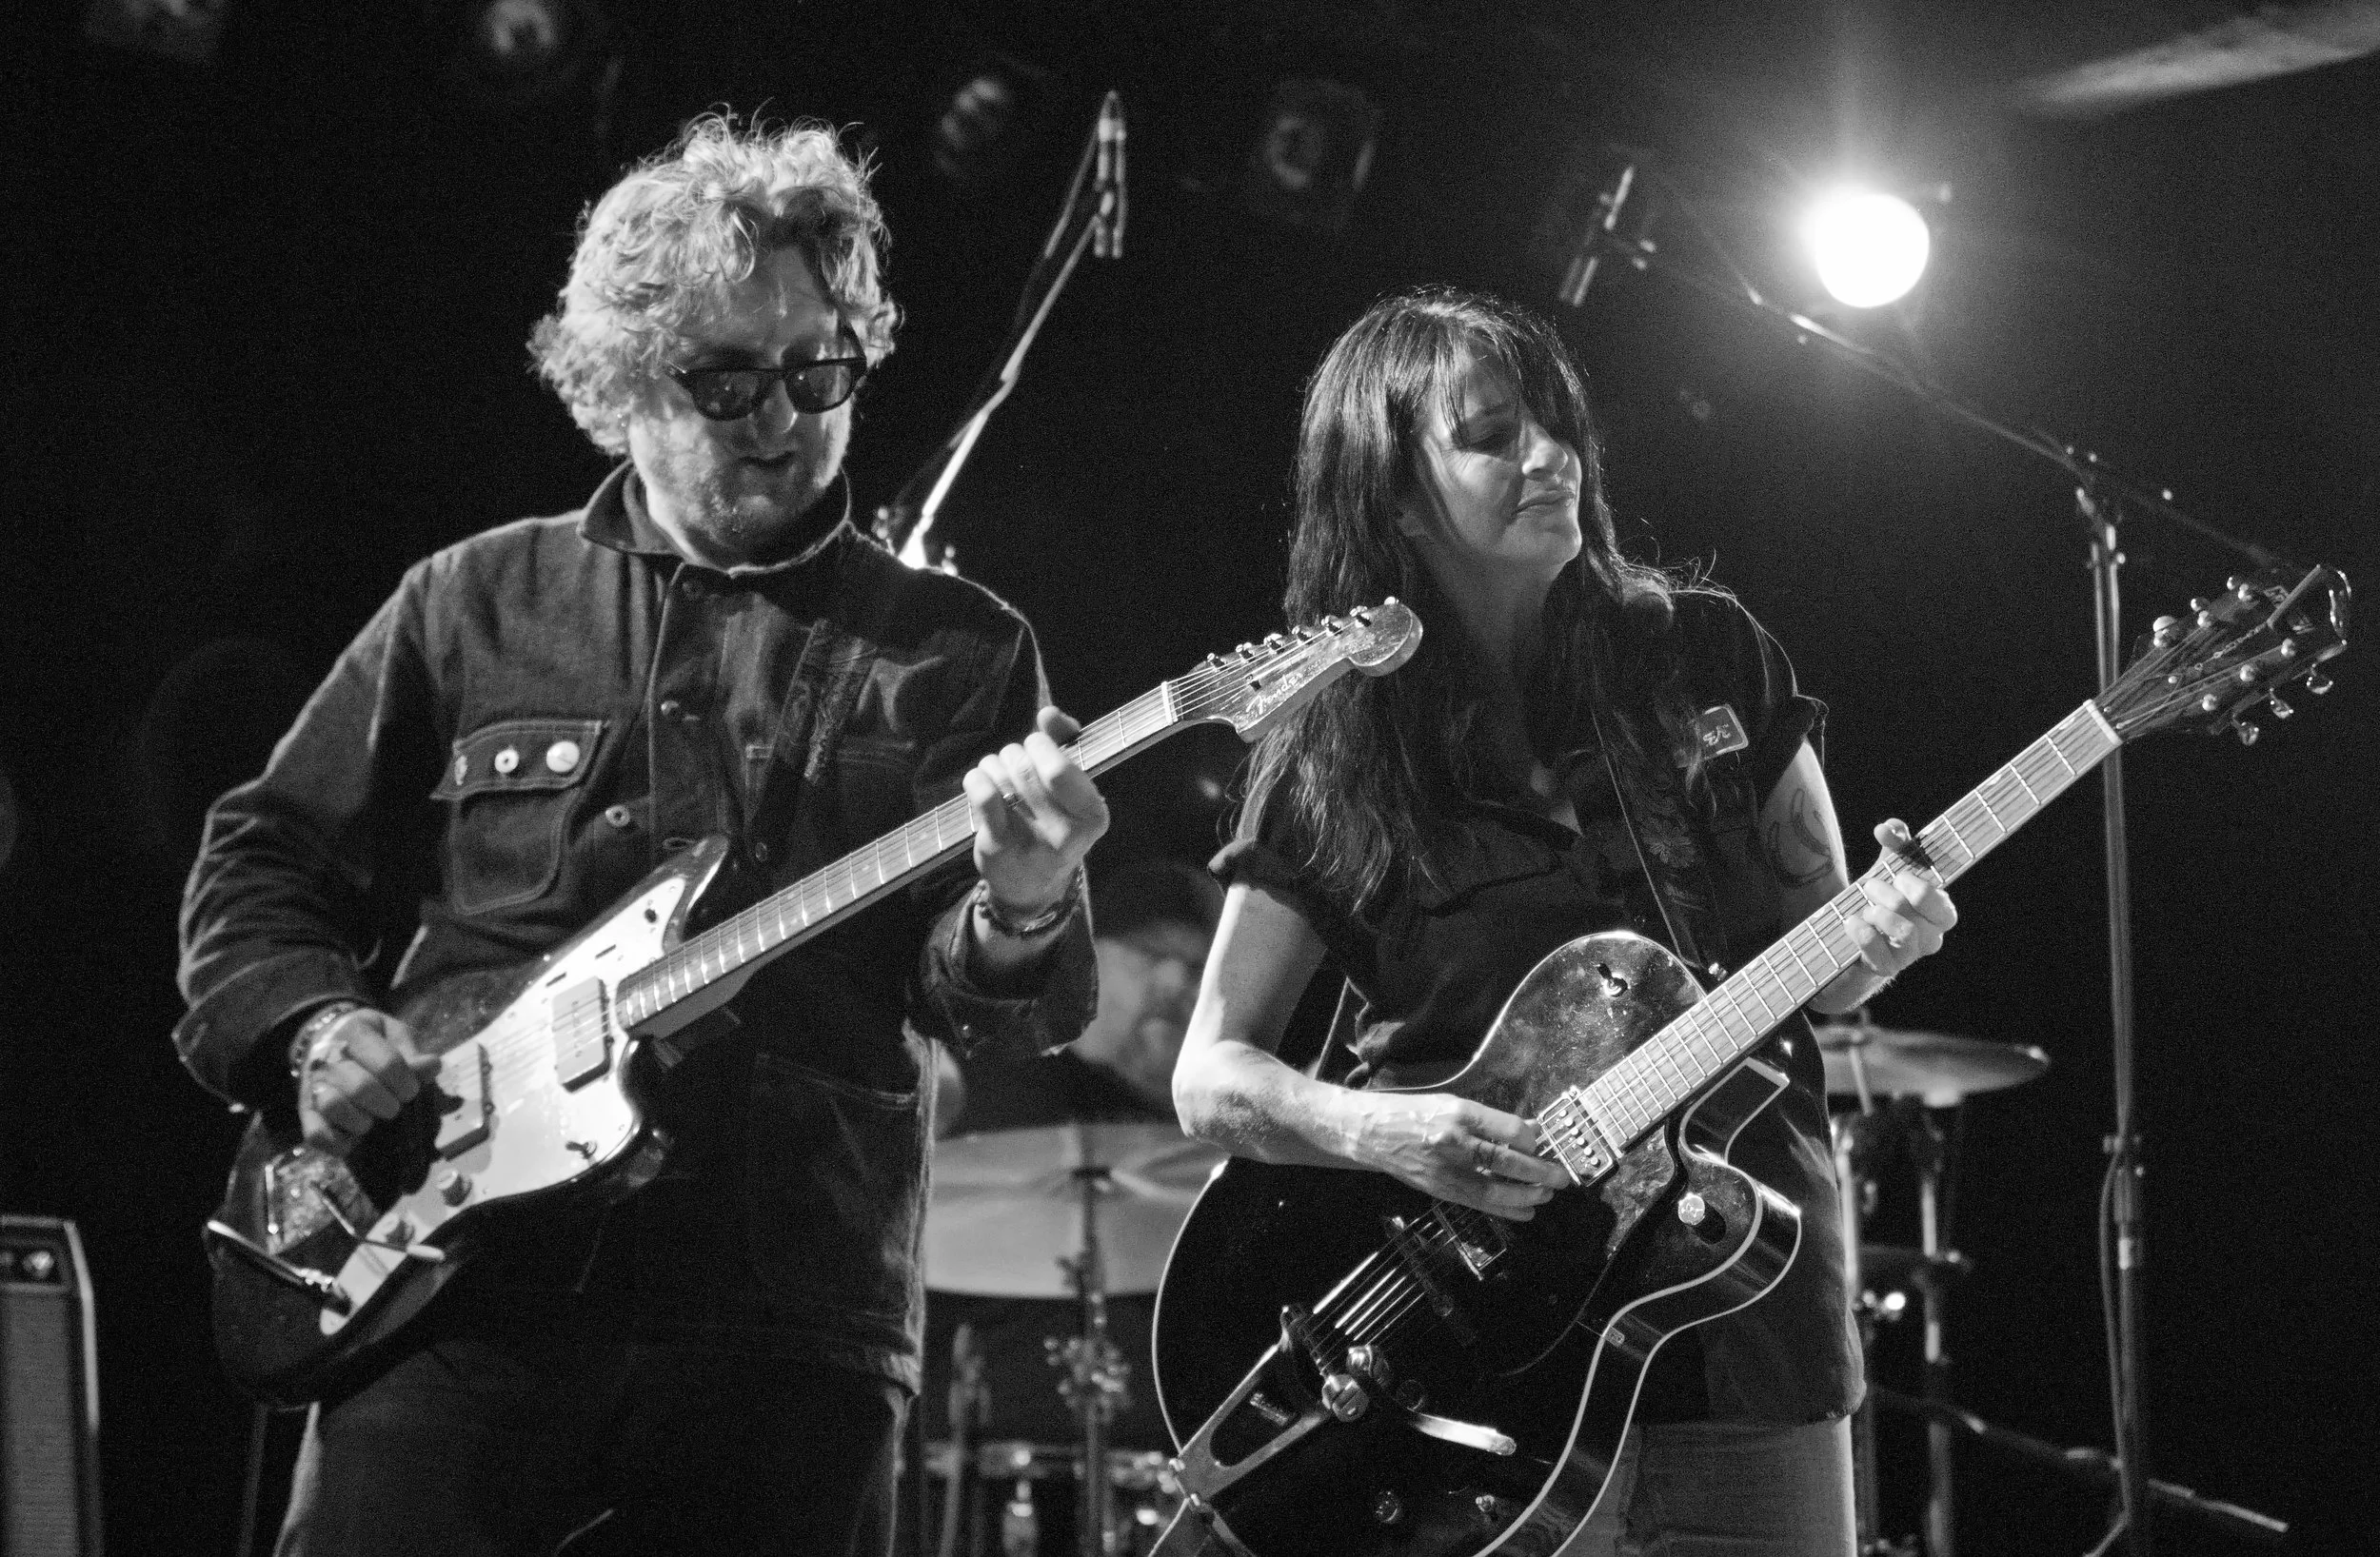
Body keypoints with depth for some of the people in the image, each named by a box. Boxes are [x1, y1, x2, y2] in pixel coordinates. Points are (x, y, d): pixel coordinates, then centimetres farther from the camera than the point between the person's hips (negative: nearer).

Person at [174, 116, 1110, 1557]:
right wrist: (315, 1025, -4)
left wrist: (1013, 921, -24)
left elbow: (958, 986, -1)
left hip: (786, 1344, 0)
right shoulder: (477, 606, 10)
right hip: (458, 1301, 0)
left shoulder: (955, 652, 7)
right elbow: (267, 858, 15)